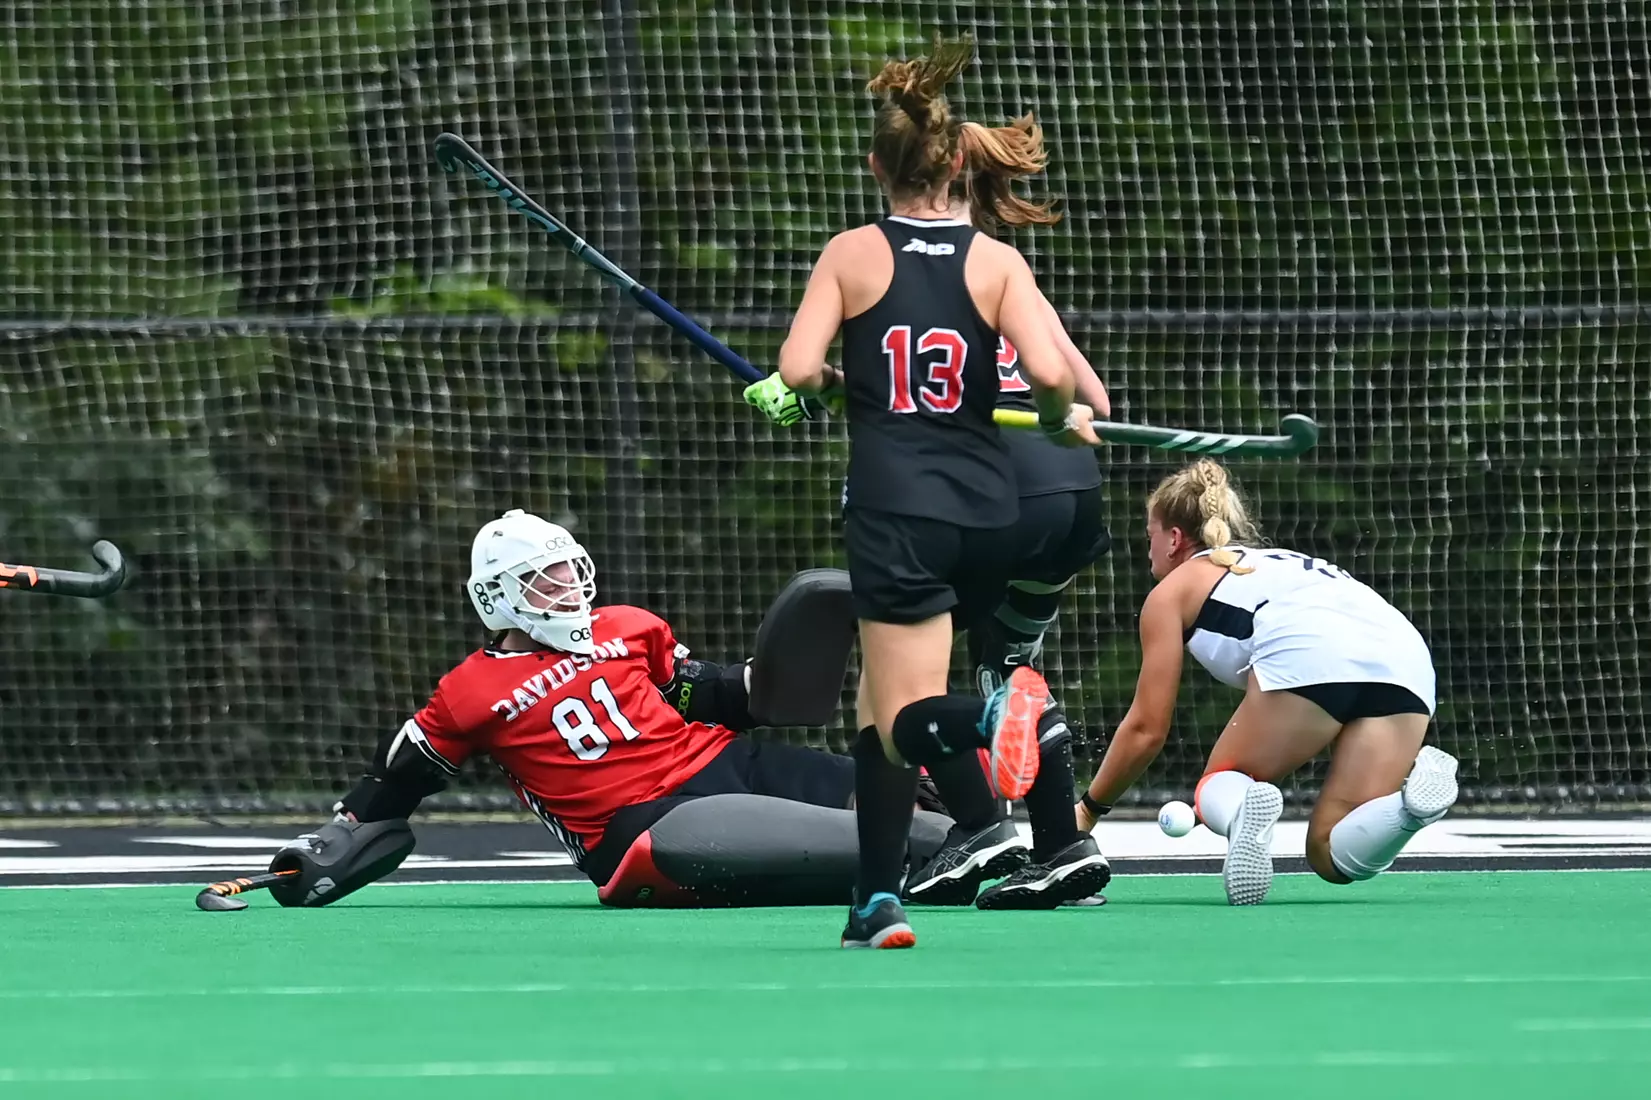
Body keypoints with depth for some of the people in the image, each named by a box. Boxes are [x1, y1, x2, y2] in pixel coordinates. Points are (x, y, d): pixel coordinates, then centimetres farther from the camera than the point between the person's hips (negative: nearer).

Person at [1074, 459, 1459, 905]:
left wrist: (1088, 809, 38)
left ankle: (1241, 808, -21)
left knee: (1217, 787, 17)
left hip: (1308, 658, -5)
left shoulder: (1173, 591, 25)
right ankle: (1417, 793, -23)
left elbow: (1147, 729, 25)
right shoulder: (1280, 563, 41)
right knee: (1335, 857, 7)